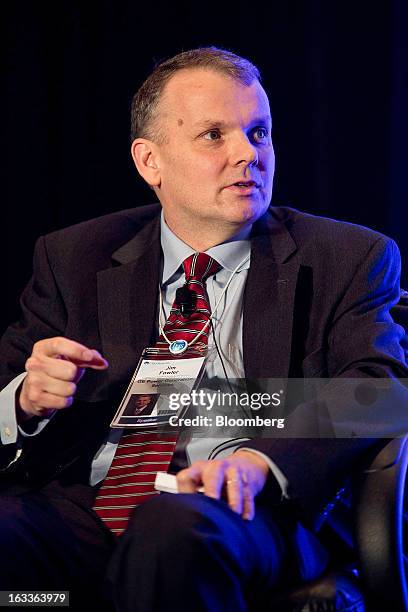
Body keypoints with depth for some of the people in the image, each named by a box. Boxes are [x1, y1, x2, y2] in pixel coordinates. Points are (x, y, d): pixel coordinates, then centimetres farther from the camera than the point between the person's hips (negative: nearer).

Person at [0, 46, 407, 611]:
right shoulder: (74, 259, 19)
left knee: (172, 528, -38)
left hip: (239, 511, -2)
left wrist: (259, 460, -23)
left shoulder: (352, 259, 12)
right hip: (82, 502, 2)